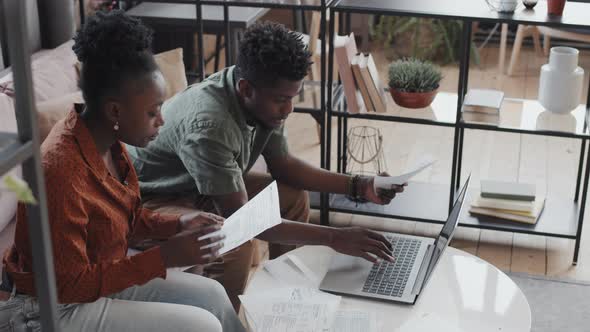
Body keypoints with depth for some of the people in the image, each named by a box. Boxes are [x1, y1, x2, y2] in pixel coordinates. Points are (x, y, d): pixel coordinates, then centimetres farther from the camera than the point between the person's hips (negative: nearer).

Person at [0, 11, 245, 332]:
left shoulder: (106, 140, -6)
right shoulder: (61, 171, -32)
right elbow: (69, 286, -26)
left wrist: (177, 224, -6)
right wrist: (163, 257, -27)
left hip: (98, 275, 8)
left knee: (211, 295, 6)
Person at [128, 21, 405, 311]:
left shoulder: (264, 100, -13)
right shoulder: (208, 125, -37)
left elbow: (283, 165, 3)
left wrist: (359, 187, -6)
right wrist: (333, 238, -33)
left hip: (208, 188, 9)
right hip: (153, 201, -8)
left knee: (295, 198, 3)